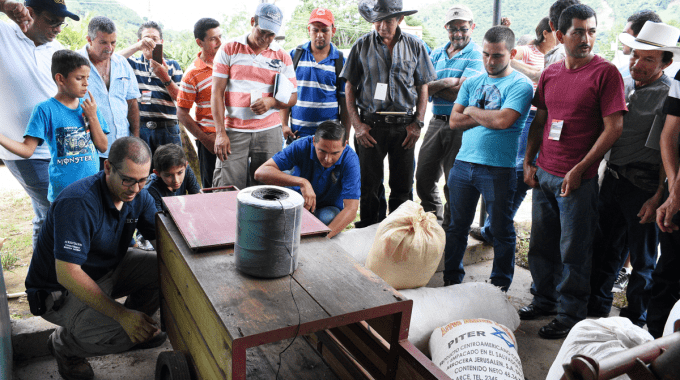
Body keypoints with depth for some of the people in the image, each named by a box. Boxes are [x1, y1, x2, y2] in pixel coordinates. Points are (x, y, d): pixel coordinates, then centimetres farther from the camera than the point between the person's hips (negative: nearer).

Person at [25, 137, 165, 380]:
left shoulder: (138, 196, -8)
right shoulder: (78, 203, -32)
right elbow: (68, 274, -34)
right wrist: (122, 315, -35)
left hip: (107, 269, 7)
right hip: (60, 290, -7)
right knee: (119, 335, -28)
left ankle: (140, 326, 11)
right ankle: (63, 344, 4)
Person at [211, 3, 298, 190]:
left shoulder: (283, 57, 9)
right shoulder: (229, 50, 5)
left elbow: (292, 97, 11)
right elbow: (217, 93, 2)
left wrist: (271, 102, -12)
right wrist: (220, 133, -6)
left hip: (269, 132, 1)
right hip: (233, 132, -1)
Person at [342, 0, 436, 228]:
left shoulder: (415, 46, 6)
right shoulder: (362, 45, 3)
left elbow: (423, 87, 9)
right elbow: (350, 87, 5)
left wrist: (418, 123, 0)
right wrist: (357, 124, -4)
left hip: (404, 126, 1)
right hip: (371, 125, -1)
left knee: (402, 186, 7)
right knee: (369, 184, 6)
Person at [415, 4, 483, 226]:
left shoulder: (476, 55, -4)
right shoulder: (437, 54, 14)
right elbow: (423, 87, 5)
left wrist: (433, 87, -7)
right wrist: (446, 83, -13)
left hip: (460, 126, -5)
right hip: (436, 123, 6)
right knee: (424, 178, 10)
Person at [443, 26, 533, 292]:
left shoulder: (520, 84, -5)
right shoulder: (472, 83, 13)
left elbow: (503, 120, -20)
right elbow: (454, 121, 5)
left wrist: (472, 111, -4)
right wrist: (487, 117, -7)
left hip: (498, 169, -5)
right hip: (463, 164, 5)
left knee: (501, 230, 7)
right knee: (457, 226, 13)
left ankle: (500, 287, 23)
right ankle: (451, 280, 28)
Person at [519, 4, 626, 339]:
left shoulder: (605, 72, -7)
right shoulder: (549, 74, 10)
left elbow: (613, 128, -11)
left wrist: (579, 170, -15)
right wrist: (528, 162, 7)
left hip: (578, 180, -6)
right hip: (543, 175, 6)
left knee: (574, 251, 4)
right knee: (542, 245, 15)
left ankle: (570, 315, 19)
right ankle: (545, 300, 33)